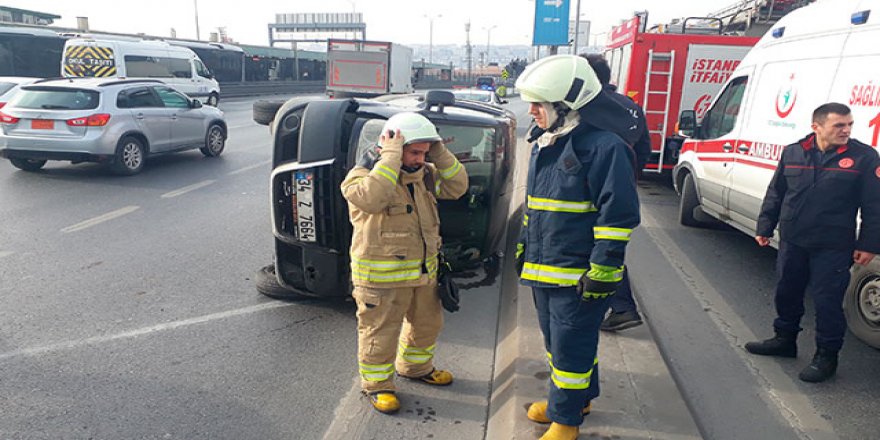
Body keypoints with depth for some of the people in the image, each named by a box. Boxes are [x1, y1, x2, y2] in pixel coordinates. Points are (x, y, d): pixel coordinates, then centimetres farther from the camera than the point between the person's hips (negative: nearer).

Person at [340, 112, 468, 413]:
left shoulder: (425, 173, 5)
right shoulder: (365, 174, -17)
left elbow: (457, 187, 0)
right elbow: (372, 198, -38)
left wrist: (439, 153, -9)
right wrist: (391, 156, -33)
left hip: (423, 272, 8)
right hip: (381, 275, -7)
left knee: (427, 322, 23)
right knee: (380, 331, 5)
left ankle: (415, 367, 47)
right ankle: (376, 384, 26)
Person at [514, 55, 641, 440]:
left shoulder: (604, 147, -18)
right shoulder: (544, 143, 10)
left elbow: (619, 215, -19)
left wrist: (603, 270, -20)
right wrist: (524, 246, 21)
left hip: (579, 275, -9)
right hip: (543, 269, 9)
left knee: (570, 347, 3)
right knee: (556, 340, 21)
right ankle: (576, 398, 41)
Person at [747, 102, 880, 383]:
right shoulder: (793, 153, 3)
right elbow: (775, 194, 11)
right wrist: (765, 228, 11)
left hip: (833, 249, -4)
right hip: (792, 242, 4)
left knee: (827, 302, 1)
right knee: (786, 293, 16)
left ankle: (826, 356, 18)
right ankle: (785, 339, 35)